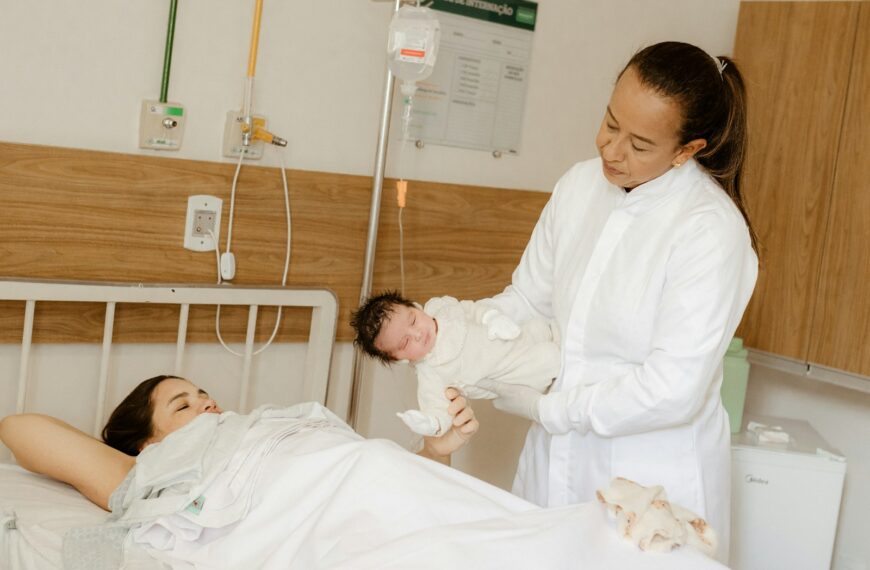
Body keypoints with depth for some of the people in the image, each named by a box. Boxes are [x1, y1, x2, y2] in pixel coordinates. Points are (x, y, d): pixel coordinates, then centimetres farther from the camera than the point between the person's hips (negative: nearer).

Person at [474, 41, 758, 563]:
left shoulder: (712, 232, -20)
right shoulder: (581, 185, 0)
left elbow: (672, 391, -22)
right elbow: (529, 297, 8)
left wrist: (544, 407, -16)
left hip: (650, 485, -5)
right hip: (557, 463, 6)